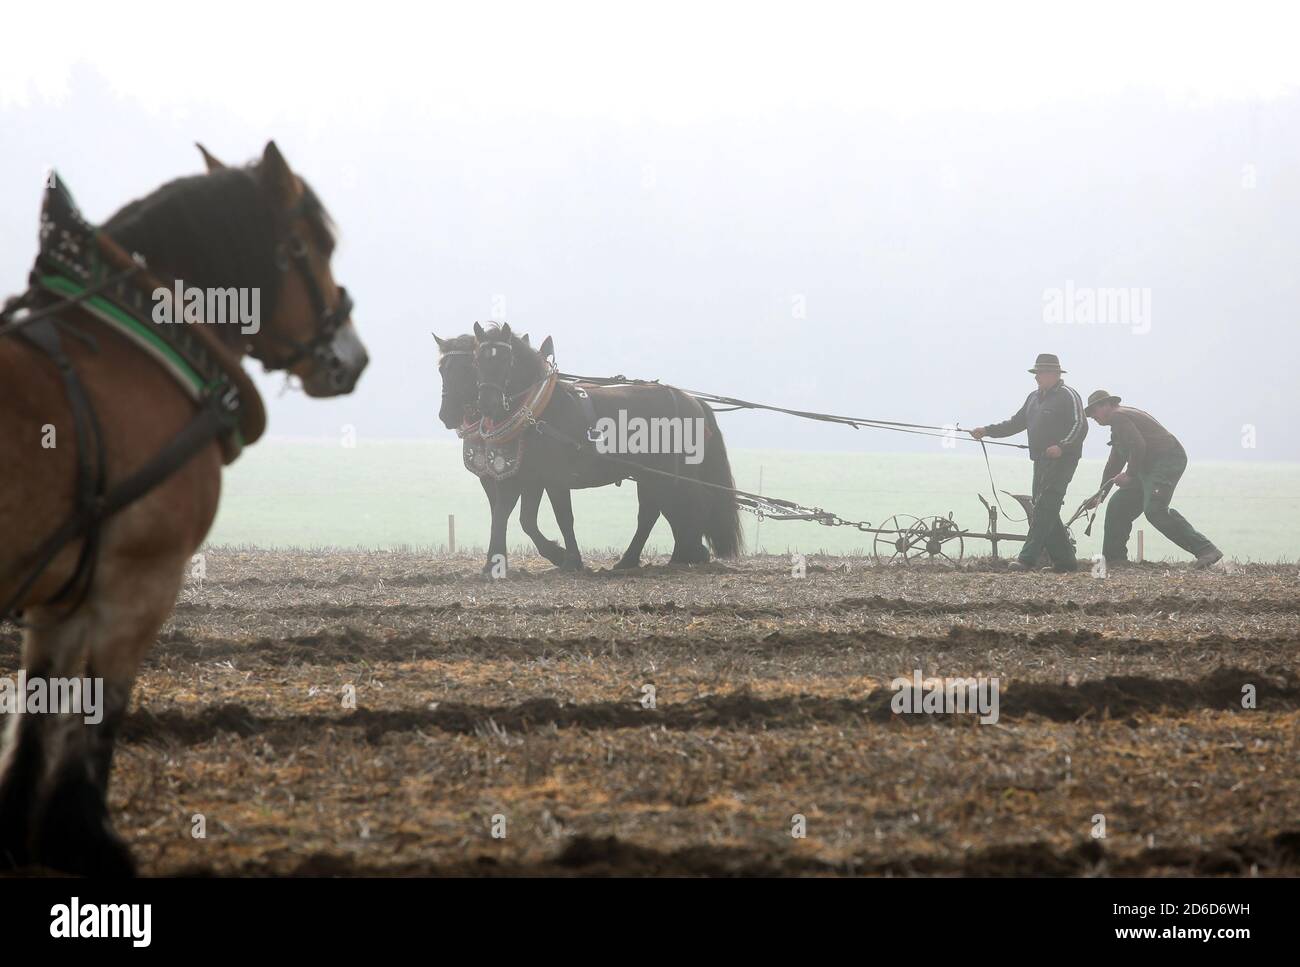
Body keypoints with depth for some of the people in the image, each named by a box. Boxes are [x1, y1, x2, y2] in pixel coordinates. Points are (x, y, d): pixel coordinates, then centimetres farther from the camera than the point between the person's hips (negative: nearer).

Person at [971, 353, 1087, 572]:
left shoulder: (1067, 396, -7)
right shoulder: (1034, 397, 19)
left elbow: (1080, 426, -15)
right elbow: (1016, 423, 23)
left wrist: (1061, 446, -26)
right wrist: (987, 430, 14)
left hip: (1061, 460, -10)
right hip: (1041, 461, 10)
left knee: (1044, 507, -15)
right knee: (1044, 509, 8)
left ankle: (1027, 558, -22)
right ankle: (1064, 559, 13)